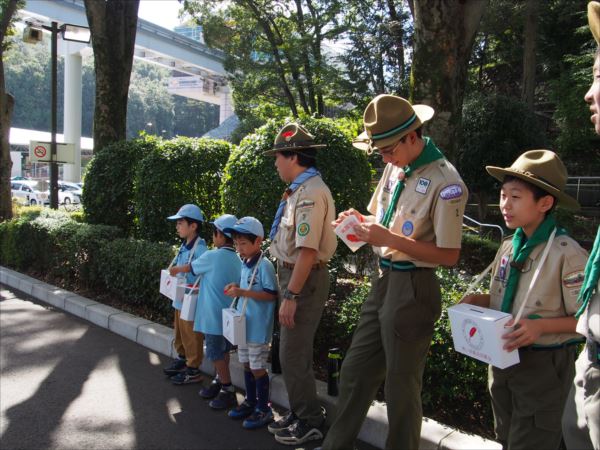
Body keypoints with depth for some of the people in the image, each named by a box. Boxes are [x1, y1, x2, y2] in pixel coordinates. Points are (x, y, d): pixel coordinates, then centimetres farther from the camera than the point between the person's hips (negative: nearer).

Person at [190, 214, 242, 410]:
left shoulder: (212, 256, -14)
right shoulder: (236, 259, 4)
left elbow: (191, 268, 3)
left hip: (214, 315, -7)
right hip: (227, 314, 7)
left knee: (216, 352, 2)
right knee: (222, 351, 18)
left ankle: (228, 391, 6)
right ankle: (219, 382, 31)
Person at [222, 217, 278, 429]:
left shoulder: (264, 265, -17)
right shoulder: (245, 265, 9)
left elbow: (271, 295, -21)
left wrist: (243, 292, -26)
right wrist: (236, 288, 1)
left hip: (258, 328, -8)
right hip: (244, 325, 8)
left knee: (257, 368, 1)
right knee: (246, 365, 17)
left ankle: (264, 410, 14)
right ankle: (251, 402, 32)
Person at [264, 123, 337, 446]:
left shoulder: (310, 192, -20)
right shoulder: (300, 190, 10)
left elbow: (308, 250, -25)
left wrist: (291, 296, -24)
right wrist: (288, 288, 15)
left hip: (304, 280, -10)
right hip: (293, 275, 10)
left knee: (293, 354, 0)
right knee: (296, 351, 19)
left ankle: (310, 422, 17)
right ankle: (299, 413, 34)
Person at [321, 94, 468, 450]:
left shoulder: (445, 183, -18)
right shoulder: (395, 167, 6)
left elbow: (449, 255, -17)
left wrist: (389, 239, -23)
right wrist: (359, 222, -4)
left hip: (412, 289, -8)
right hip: (383, 281, 8)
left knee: (402, 385, 9)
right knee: (355, 372, 17)